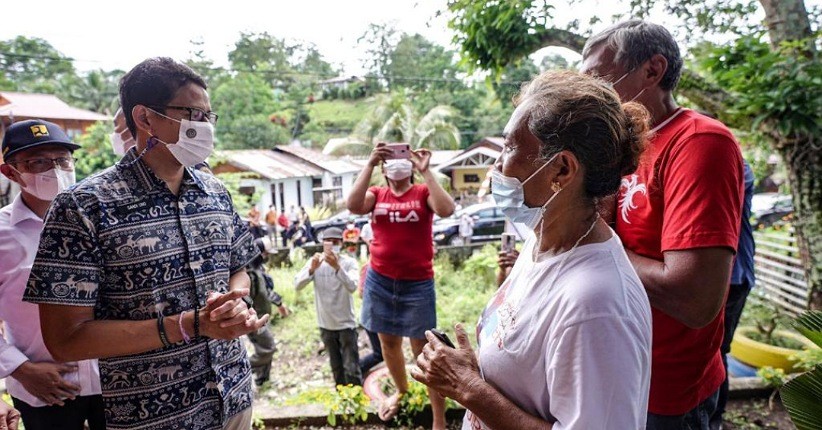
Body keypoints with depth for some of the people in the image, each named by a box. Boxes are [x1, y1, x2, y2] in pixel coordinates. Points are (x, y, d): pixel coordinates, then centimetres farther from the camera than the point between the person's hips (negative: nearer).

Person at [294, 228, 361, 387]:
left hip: (346, 324, -3)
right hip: (326, 325, 3)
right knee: (336, 369, 18)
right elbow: (297, 285, -13)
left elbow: (352, 286, -27)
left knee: (352, 369, -3)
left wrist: (337, 266, -39)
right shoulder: (315, 262, -3)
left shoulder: (349, 262, -11)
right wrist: (312, 269, -30)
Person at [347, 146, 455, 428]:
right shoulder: (376, 194, 3)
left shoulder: (423, 192, -3)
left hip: (417, 284, -3)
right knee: (388, 342, 20)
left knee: (423, 350, 3)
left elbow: (446, 210, -24)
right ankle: (401, 391, 48)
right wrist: (369, 164, -20)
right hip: (379, 281, 3)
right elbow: (353, 206, -19)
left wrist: (425, 171, -23)